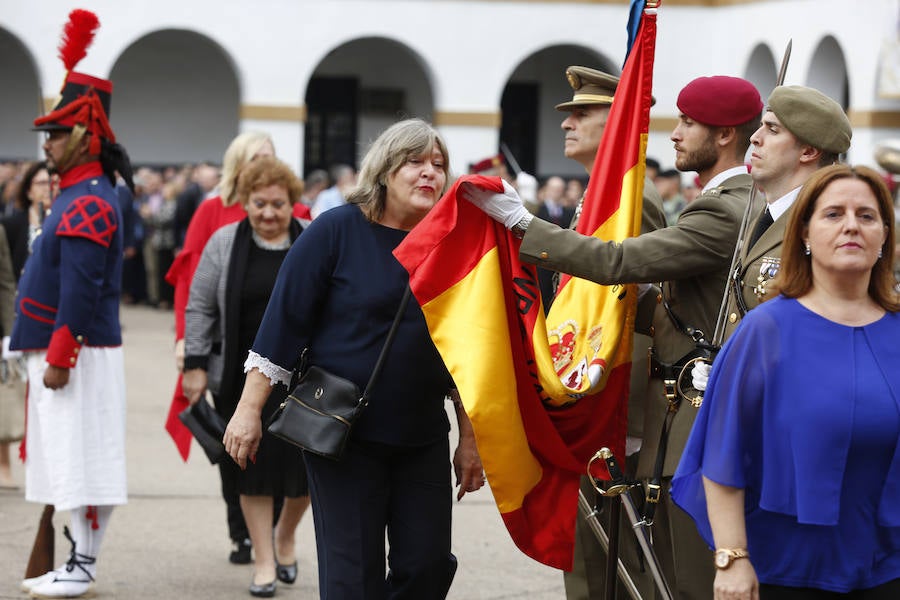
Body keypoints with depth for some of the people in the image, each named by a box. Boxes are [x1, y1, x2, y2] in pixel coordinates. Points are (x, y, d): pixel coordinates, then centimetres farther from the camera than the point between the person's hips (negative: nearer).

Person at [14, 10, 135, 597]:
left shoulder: (88, 204, -17)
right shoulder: (82, 194, 15)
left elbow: (80, 291, -22)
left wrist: (59, 356, -21)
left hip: (80, 355, -10)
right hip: (63, 351, 10)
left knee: (82, 458, -5)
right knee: (71, 459, 13)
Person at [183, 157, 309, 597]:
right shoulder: (224, 244, 1)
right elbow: (200, 308, 3)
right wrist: (196, 364, -3)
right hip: (244, 378, 0)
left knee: (307, 464, 1)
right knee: (255, 465, 1)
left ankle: (285, 535, 27)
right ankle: (264, 561, 10)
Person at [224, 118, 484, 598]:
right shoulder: (336, 231, -6)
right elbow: (283, 321, -6)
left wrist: (469, 440, 11)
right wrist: (249, 410, -9)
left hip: (423, 440, 4)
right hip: (343, 434, -4)